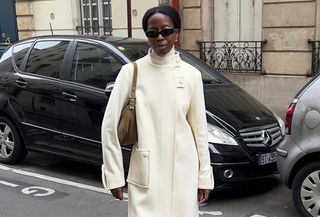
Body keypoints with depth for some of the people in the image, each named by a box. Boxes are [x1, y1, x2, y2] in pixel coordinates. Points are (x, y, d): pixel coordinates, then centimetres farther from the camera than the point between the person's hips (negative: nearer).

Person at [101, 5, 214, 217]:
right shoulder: (132, 71, -5)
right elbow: (109, 125, -3)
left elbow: (200, 128, 5)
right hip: (146, 173, -2)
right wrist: (114, 174, -4)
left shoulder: (191, 74, 1)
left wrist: (204, 175, 6)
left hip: (183, 173, 2)